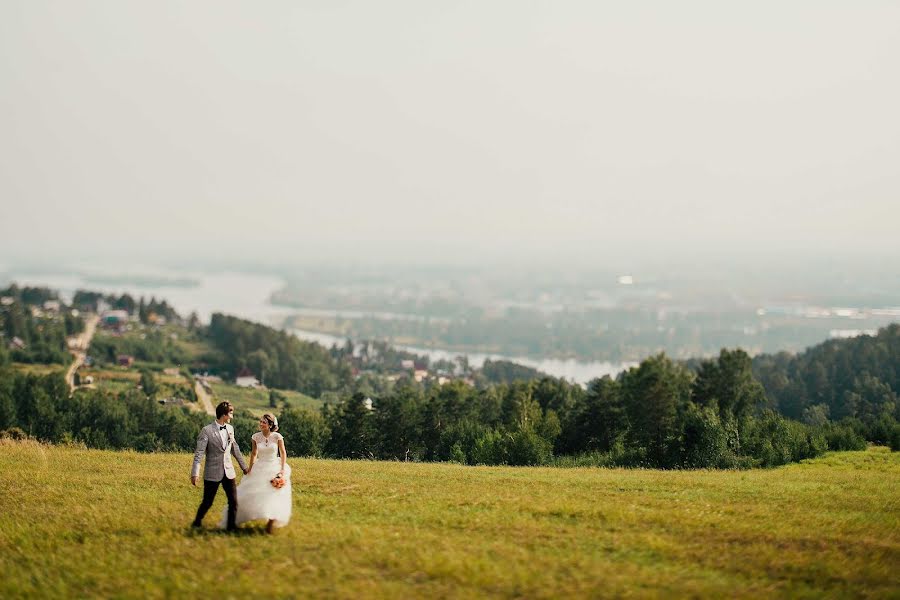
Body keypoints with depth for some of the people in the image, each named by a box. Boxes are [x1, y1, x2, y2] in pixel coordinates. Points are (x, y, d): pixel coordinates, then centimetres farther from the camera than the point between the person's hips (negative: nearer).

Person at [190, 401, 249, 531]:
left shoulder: (230, 429, 7)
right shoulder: (207, 431, -12)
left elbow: (235, 449, 19)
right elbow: (199, 453, -13)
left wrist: (244, 466, 24)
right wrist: (195, 473, -20)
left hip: (228, 472, 5)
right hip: (213, 473, -5)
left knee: (233, 501, 1)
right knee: (207, 502, 3)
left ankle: (231, 526, 14)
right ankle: (197, 523, 25)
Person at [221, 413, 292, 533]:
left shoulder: (277, 437, -10)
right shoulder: (256, 437, -4)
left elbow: (283, 453, -3)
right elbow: (254, 453, 8)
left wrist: (283, 470, -9)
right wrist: (250, 469, 9)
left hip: (274, 469, -2)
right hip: (260, 469, 2)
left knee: (274, 496, -6)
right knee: (250, 495, 4)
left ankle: (271, 522, 9)